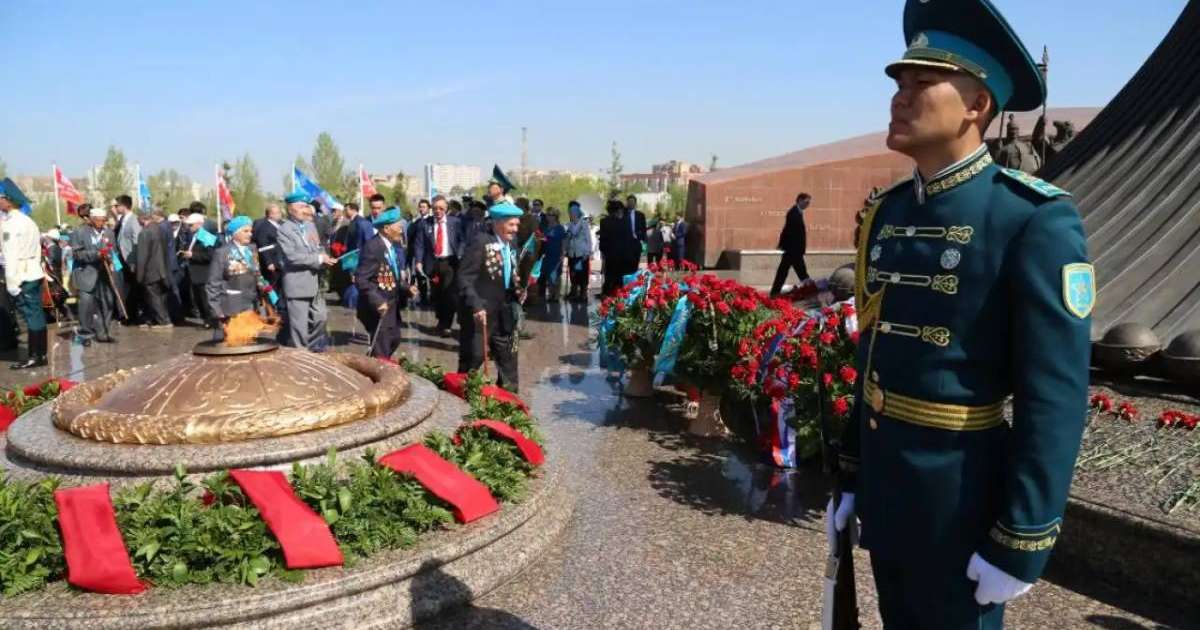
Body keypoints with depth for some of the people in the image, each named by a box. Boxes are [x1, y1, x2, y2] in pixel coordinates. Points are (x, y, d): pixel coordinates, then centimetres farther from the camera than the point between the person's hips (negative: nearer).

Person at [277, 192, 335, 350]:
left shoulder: (310, 225, 11)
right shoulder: (284, 230, -11)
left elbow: (319, 249, 14)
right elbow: (292, 256, -20)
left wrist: (324, 259, -10)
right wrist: (318, 259, -18)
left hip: (314, 282, 7)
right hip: (297, 284, -7)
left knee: (320, 317, 14)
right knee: (299, 325, 0)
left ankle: (314, 349, 31)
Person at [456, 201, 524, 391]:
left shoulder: (512, 246, 8)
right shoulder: (481, 244, -16)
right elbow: (464, 278, -20)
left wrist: (518, 290, 0)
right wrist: (476, 306, -28)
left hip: (503, 316, 7)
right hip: (479, 314, -7)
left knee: (508, 358, 12)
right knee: (473, 358, 2)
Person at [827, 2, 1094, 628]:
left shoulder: (1035, 220, -17)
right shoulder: (888, 211, 4)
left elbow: (1055, 398, -18)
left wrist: (1020, 541, -17)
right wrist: (851, 473, 12)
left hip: (960, 499, -6)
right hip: (885, 483, 7)